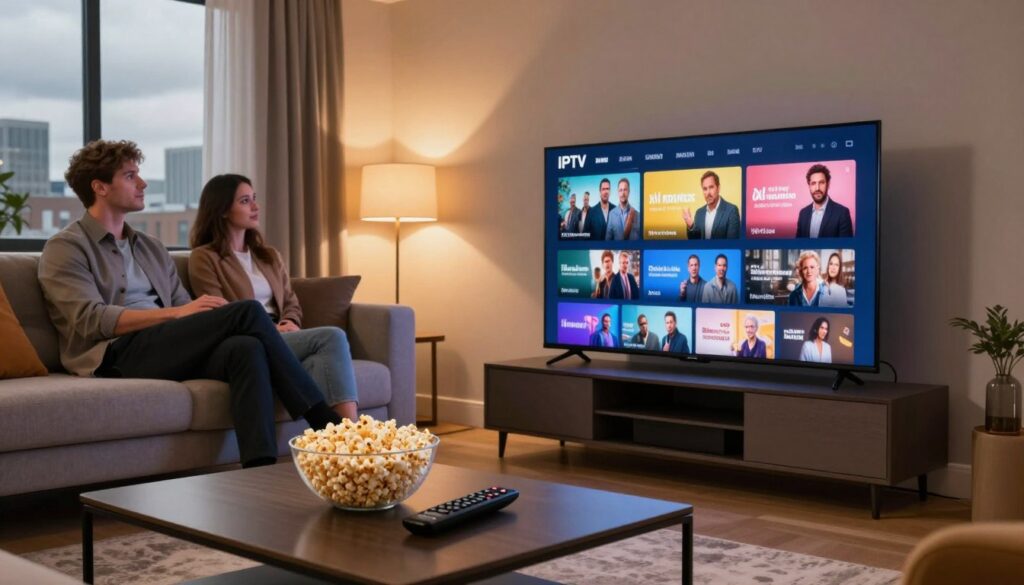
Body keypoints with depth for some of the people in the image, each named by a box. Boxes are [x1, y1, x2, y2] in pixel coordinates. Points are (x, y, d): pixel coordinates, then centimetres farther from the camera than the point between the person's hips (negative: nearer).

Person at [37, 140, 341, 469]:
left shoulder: (151, 248, 27)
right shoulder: (65, 248, 6)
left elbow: (187, 311, 19)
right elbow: (91, 320, -9)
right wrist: (175, 313, -18)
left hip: (172, 352, 6)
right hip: (117, 356, -6)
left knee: (246, 347, -31)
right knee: (248, 312, -23)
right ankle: (323, 419, -19)